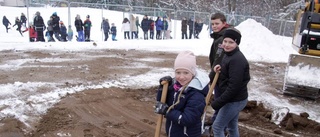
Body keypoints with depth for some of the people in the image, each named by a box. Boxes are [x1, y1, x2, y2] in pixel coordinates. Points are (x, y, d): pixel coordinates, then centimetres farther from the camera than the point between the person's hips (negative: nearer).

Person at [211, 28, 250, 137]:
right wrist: (218, 70, -4)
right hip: (234, 99, 10)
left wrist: (218, 102, -23)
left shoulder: (237, 60, -24)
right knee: (232, 127, 21)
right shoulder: (229, 55, 7)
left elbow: (234, 86, -27)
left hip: (235, 100, -10)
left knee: (217, 127, 0)